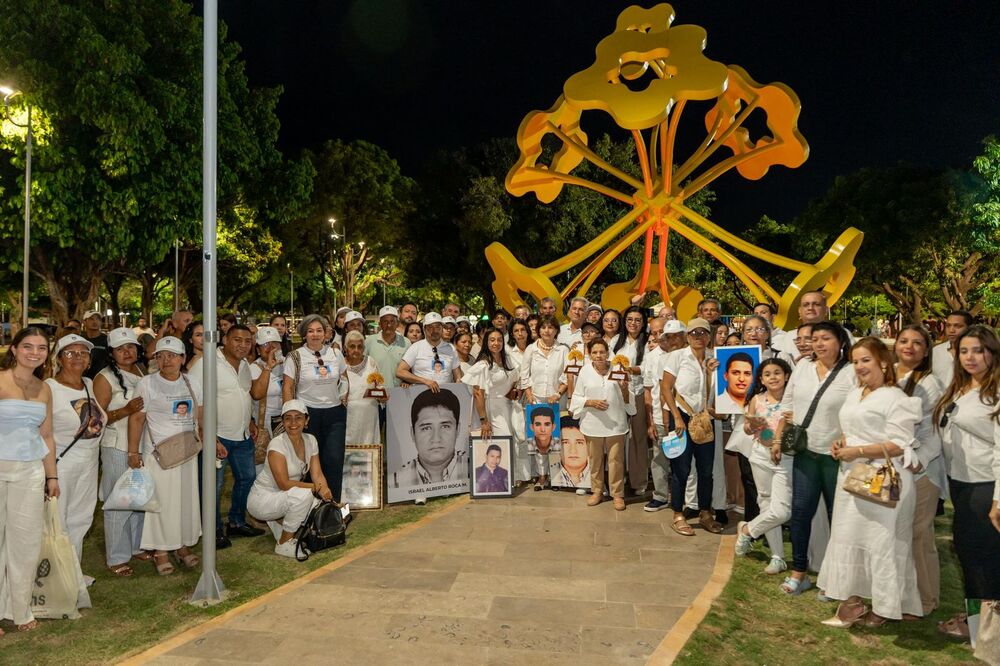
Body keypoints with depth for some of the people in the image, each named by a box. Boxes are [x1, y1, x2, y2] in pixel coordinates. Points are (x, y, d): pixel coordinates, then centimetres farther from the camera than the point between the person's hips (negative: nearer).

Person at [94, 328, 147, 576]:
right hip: (117, 448, -6)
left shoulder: (142, 372, 9)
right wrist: (126, 410, -25)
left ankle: (137, 546, 29)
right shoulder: (105, 378, -9)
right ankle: (116, 557, 11)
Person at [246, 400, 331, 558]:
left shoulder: (310, 440, -2)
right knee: (304, 495, -31)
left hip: (286, 498, 7)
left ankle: (279, 521, 12)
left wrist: (326, 491, -25)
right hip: (261, 499, -7)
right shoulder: (277, 445, -22)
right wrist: (316, 487, -23)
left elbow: (317, 475, -5)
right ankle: (284, 544, -11)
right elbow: (285, 484, -26)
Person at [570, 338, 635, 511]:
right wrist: (591, 402, -14)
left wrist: (624, 389, -17)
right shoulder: (585, 371, -1)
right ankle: (597, 490, 28)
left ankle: (618, 494, 16)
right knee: (595, 459, 12)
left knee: (616, 459, 3)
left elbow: (628, 400, 3)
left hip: (615, 423, -1)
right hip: (592, 423, 1)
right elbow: (577, 398, 4)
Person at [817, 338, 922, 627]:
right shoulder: (854, 394, 14)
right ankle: (852, 602, 22)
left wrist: (858, 451, -19)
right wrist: (839, 443, 6)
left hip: (881, 483, -8)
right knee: (849, 538, 11)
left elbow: (900, 445, -18)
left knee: (879, 542, 1)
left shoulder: (895, 398, -11)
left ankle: (884, 606, 17)